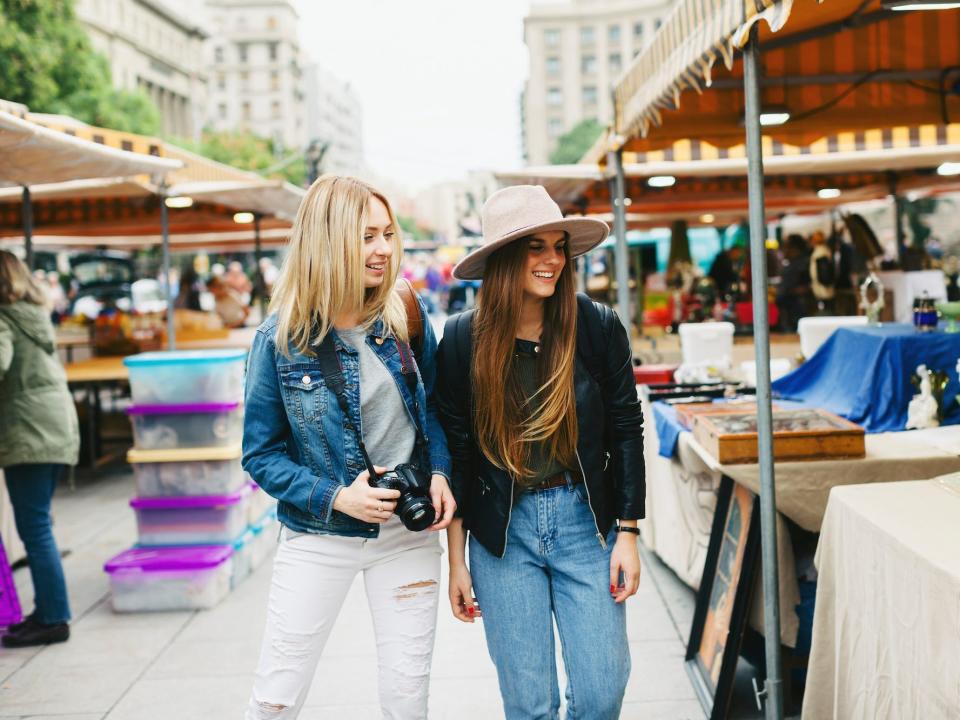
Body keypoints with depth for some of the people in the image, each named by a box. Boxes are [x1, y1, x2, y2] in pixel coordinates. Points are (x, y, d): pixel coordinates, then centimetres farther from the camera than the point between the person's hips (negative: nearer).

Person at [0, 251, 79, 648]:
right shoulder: (37, 313, 14)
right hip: (59, 427, 9)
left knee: (34, 528, -4)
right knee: (38, 524, 15)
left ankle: (54, 619, -1)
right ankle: (46, 609, 21)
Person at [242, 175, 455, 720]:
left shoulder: (408, 319, -3)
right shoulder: (282, 337, -11)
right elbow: (261, 454, -6)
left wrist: (440, 473, -8)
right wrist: (335, 497, -19)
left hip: (408, 532, 2)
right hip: (319, 538, -2)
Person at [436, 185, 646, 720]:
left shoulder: (598, 326, -5)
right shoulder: (463, 339, -5)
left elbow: (626, 431, 1)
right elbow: (456, 451, 1)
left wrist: (628, 535, -1)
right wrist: (457, 560, 2)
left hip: (585, 520, 1)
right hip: (501, 533, 0)